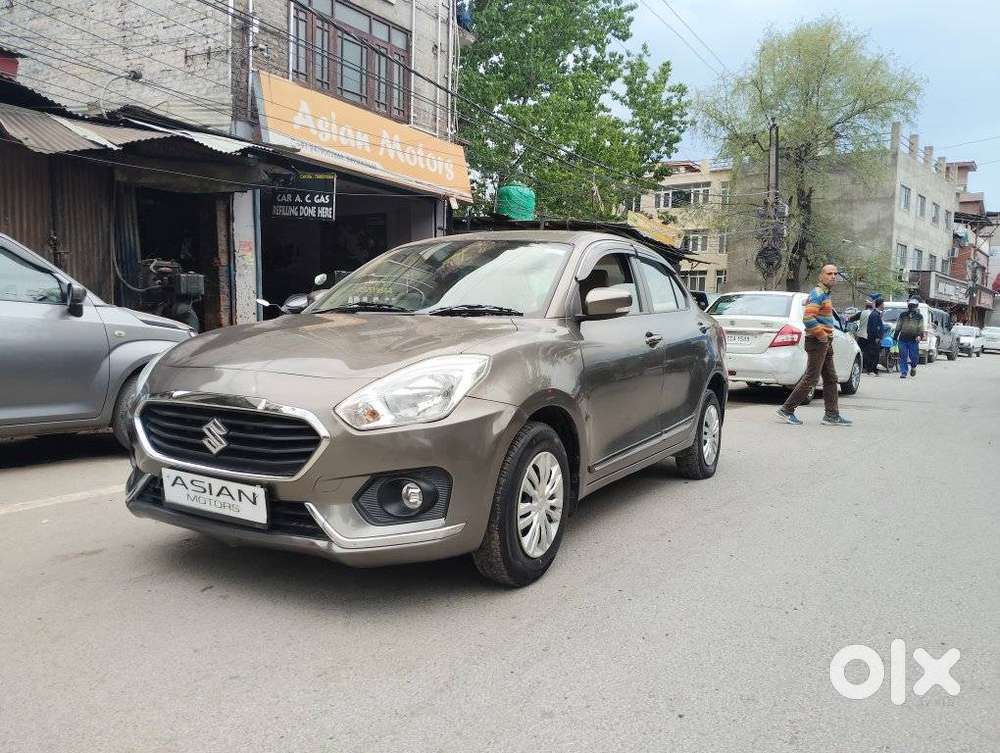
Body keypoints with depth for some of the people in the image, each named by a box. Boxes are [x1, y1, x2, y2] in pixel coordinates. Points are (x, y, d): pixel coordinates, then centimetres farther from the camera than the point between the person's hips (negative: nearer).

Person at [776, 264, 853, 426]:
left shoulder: (825, 294, 18)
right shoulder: (818, 294, -14)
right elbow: (808, 318, -25)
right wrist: (822, 335, -19)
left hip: (825, 343, 10)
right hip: (818, 342, -10)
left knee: (831, 379, 11)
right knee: (811, 378, -9)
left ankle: (832, 415, 14)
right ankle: (786, 410, -4)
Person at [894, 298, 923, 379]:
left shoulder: (919, 317, 8)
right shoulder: (902, 315, 10)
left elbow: (921, 329, 5)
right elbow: (898, 327, 15)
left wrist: (920, 336, -13)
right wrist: (895, 337, 11)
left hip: (914, 340, 0)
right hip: (903, 339, 1)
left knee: (914, 357, 1)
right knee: (903, 357, -3)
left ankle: (913, 367, 31)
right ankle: (903, 372, 1)